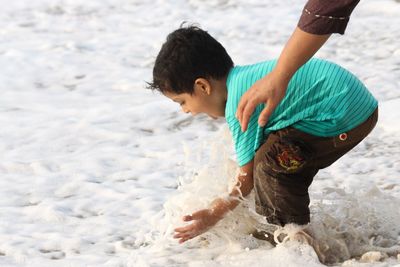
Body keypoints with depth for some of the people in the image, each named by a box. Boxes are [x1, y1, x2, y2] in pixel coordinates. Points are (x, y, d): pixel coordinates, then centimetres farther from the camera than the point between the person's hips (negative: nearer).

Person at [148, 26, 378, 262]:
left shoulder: (240, 106, -15)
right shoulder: (246, 77, 14)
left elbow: (247, 177, -8)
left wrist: (212, 216, 1)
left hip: (345, 116, -11)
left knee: (271, 162, -15)